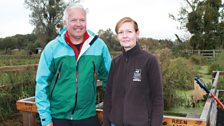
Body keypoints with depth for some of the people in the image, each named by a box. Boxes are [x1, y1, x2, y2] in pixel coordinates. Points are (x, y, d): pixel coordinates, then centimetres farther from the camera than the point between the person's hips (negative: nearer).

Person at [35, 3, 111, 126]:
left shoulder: (99, 45, -5)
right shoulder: (52, 48, -7)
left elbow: (109, 78, 5)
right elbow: (42, 83, -4)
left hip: (88, 115, 1)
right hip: (58, 116, 0)